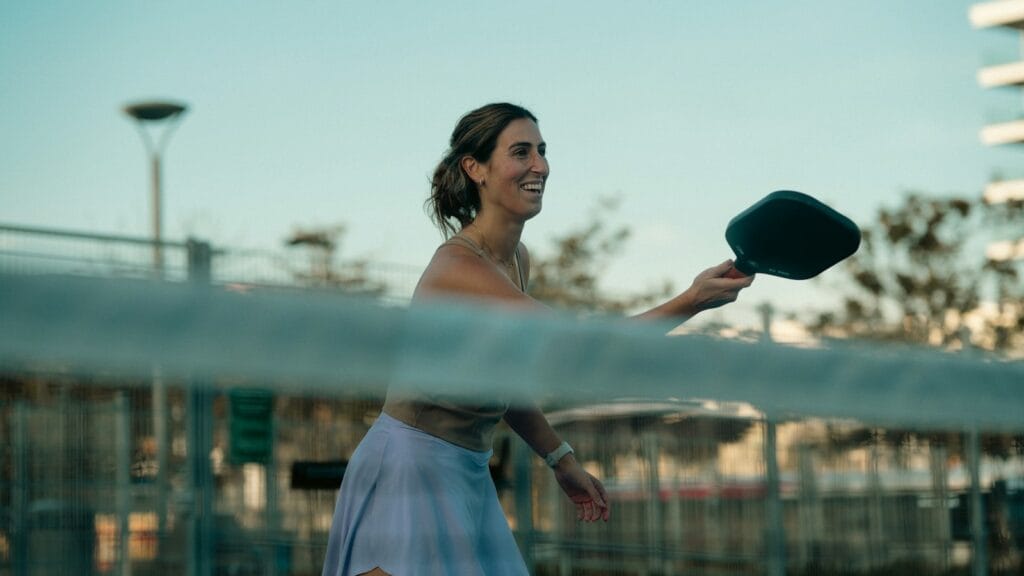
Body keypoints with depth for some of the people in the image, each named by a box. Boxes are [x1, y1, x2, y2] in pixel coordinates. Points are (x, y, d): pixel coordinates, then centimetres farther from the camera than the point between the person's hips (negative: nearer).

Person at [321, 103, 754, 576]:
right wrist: (691, 301, -31)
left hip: (469, 477, 9)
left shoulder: (518, 259, 7)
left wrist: (562, 462, 16)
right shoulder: (457, 267, -21)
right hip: (408, 467, -8)